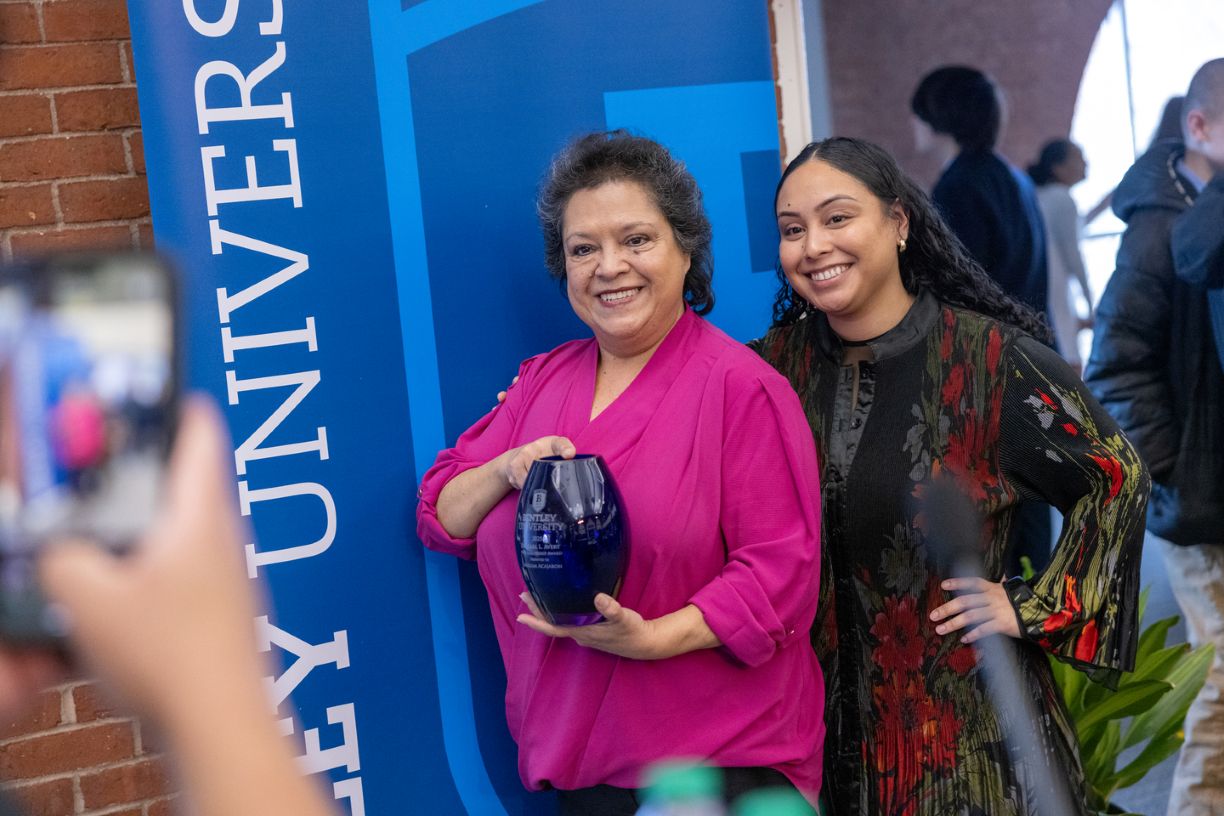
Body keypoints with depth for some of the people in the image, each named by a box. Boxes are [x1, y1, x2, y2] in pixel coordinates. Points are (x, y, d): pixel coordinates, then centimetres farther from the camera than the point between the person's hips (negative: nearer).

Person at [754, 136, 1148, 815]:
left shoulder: (989, 357, -12)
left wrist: (1035, 610, -9)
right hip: (826, 713, 3)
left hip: (964, 720, -3)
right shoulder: (777, 363, -1)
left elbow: (1118, 477, -6)